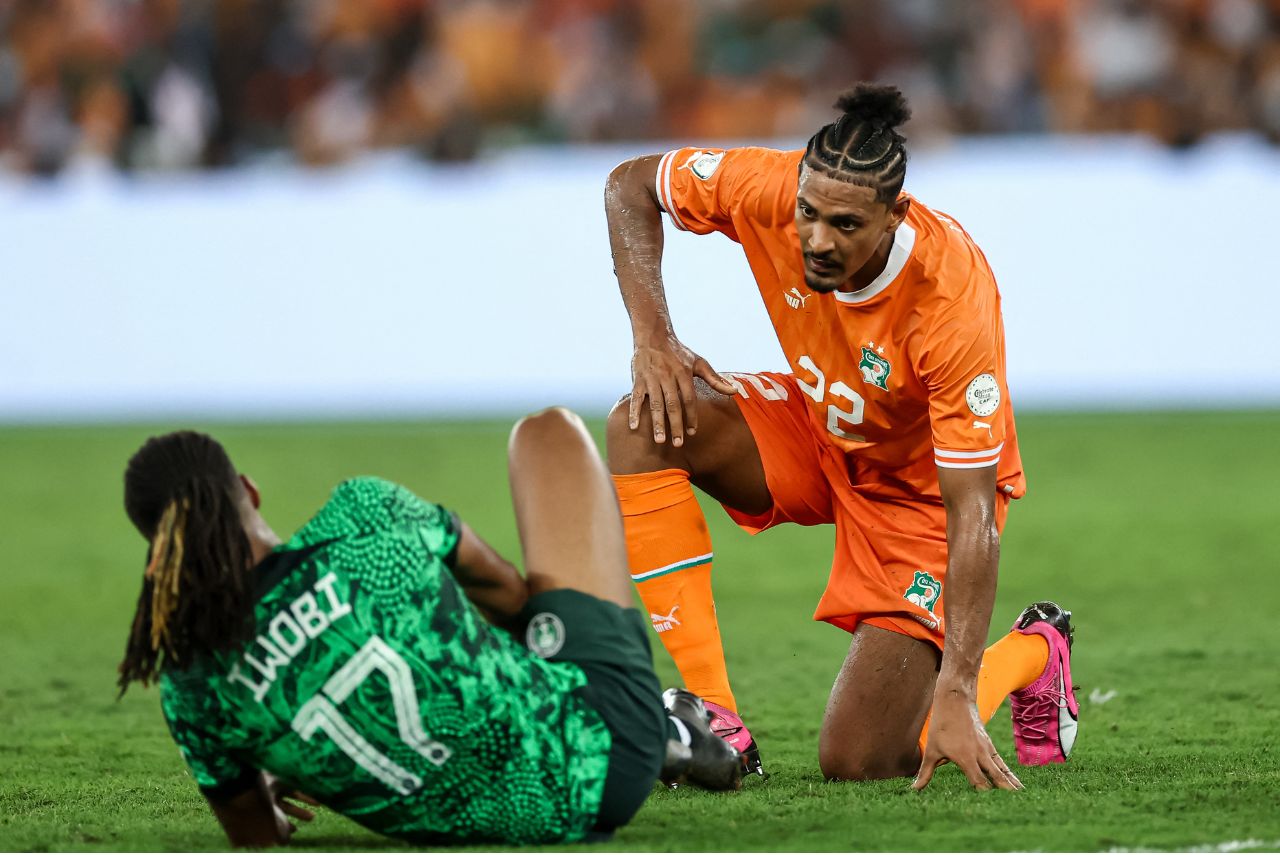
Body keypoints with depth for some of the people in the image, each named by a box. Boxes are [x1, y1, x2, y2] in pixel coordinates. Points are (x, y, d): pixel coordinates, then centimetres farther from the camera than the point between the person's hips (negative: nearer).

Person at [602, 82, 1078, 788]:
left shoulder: (954, 300, -38)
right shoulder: (768, 190, -27)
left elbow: (973, 517, -36)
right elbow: (631, 184, -6)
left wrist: (958, 697, -41)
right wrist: (652, 337, -20)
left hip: (921, 484, -5)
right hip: (818, 431, 5)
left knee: (858, 764, -14)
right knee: (645, 428, -24)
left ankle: (1032, 653, 18)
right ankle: (714, 718, -19)